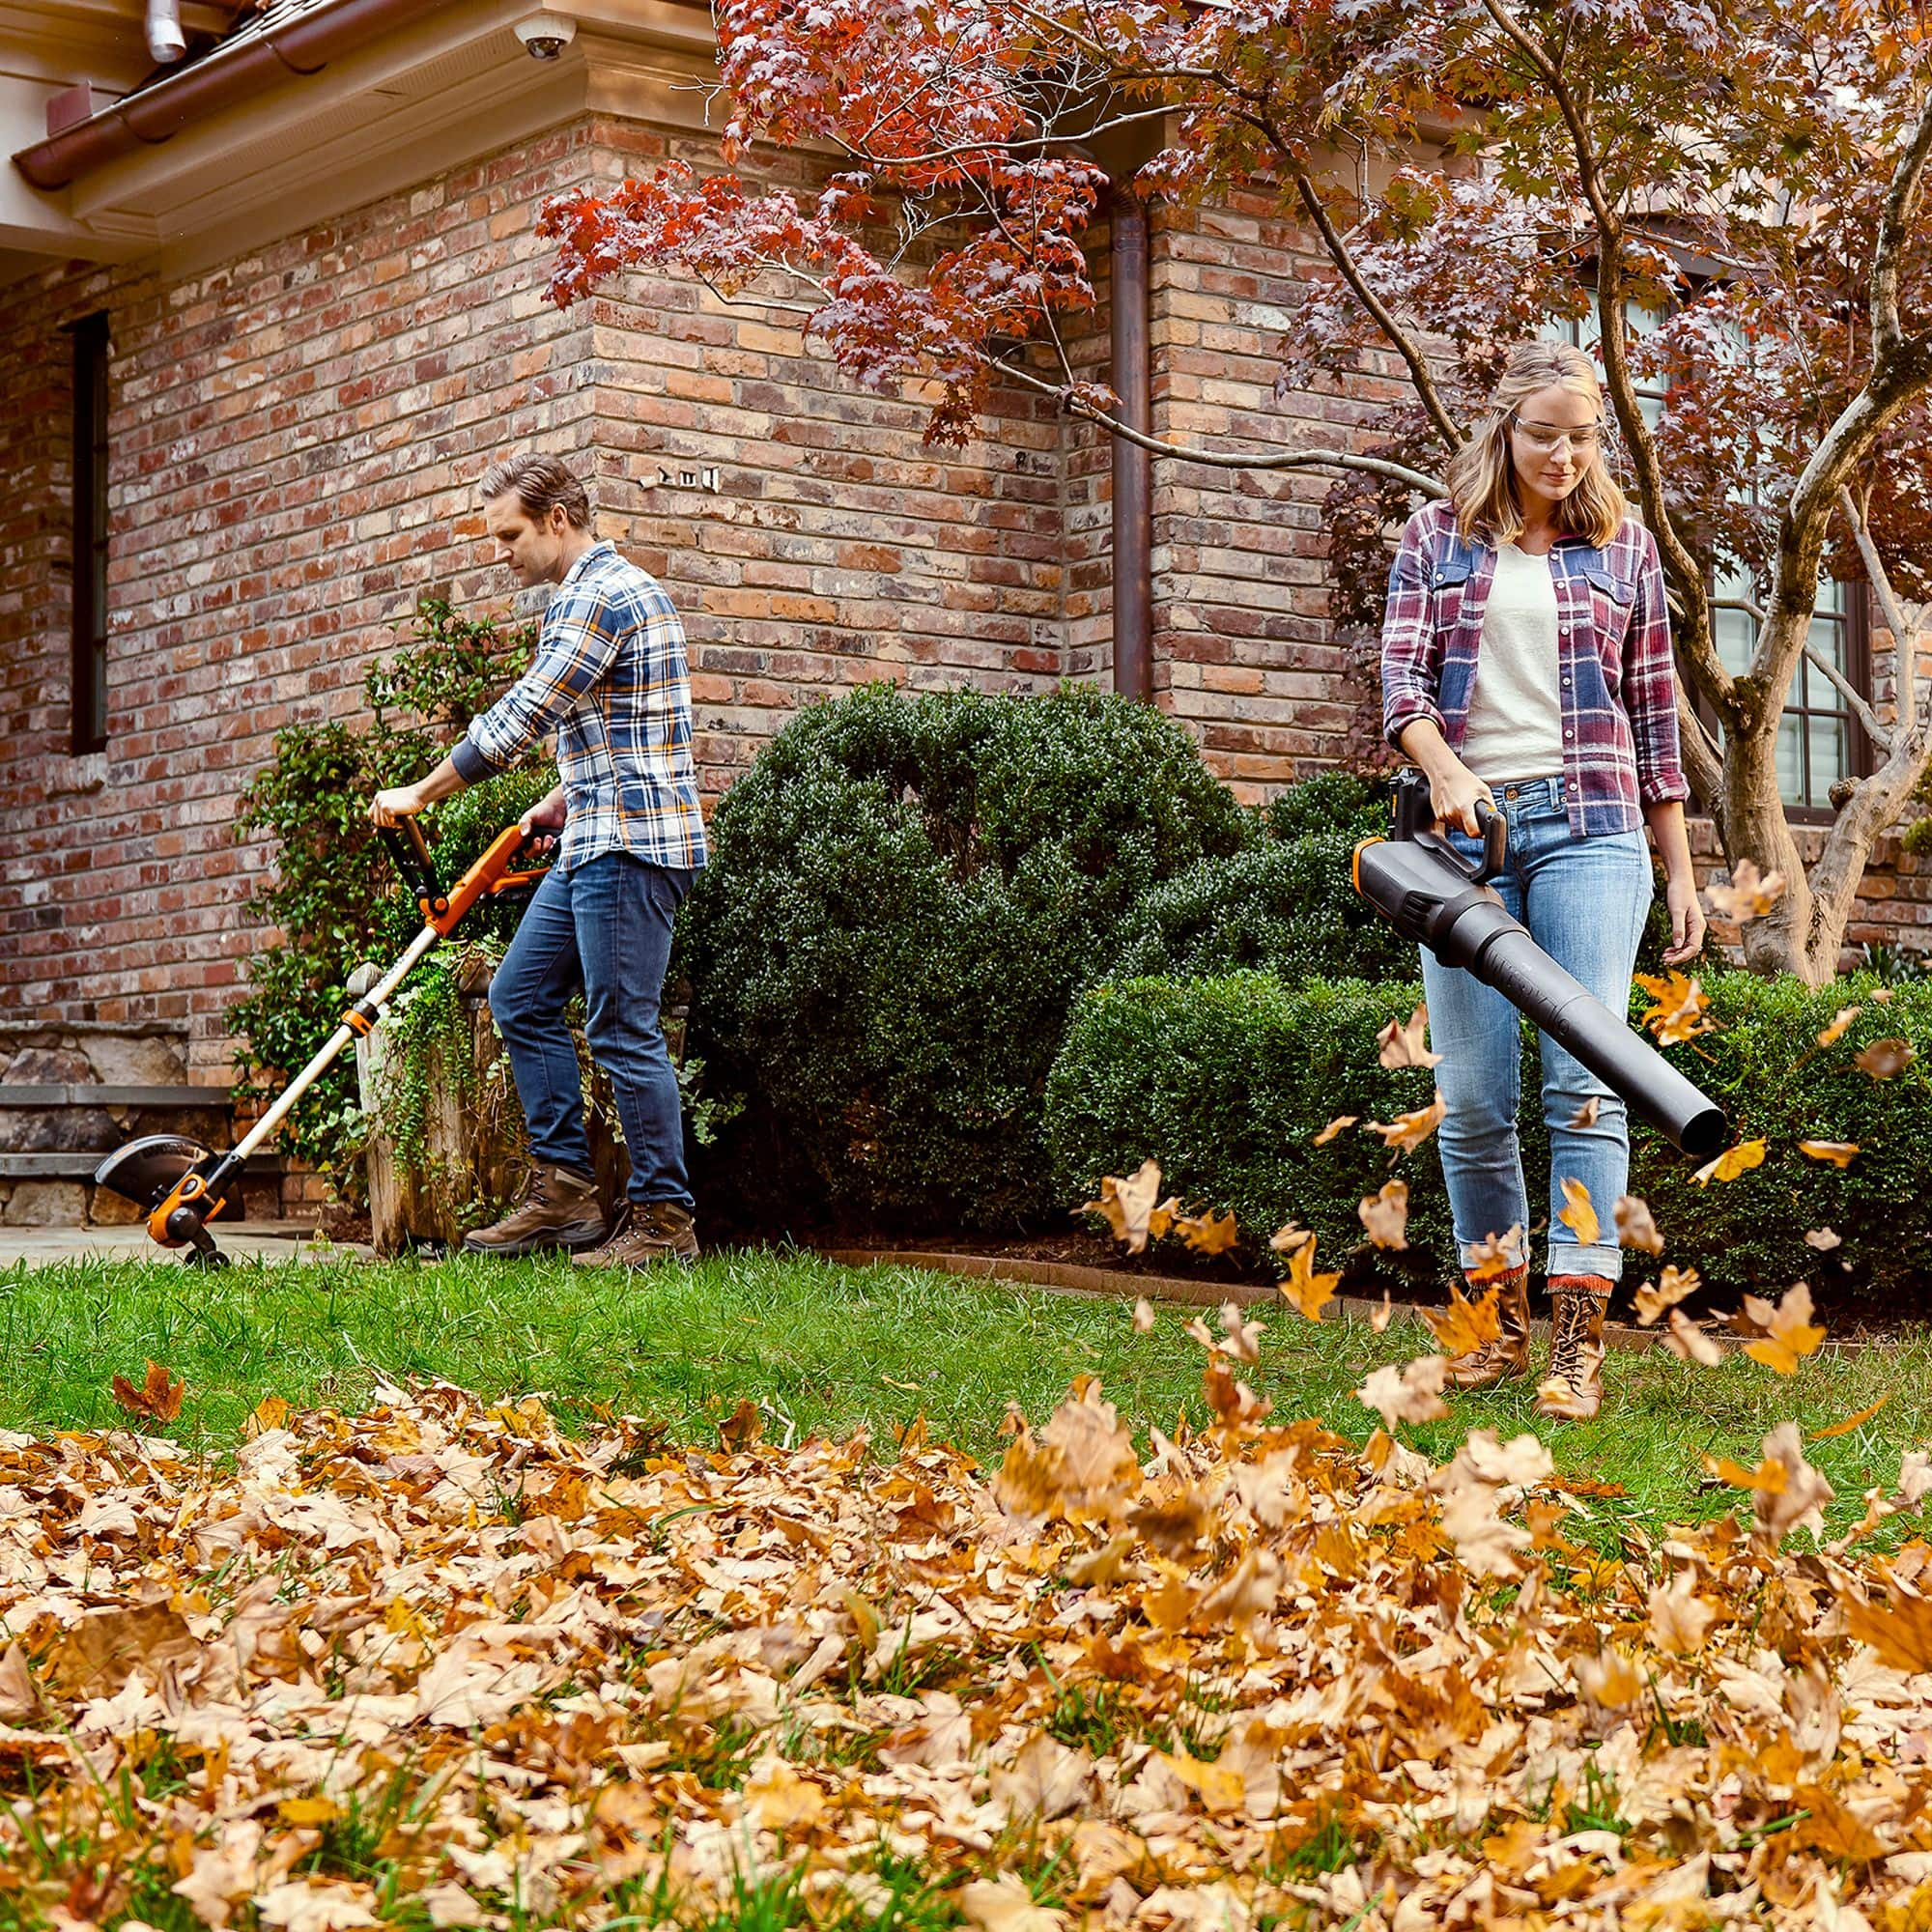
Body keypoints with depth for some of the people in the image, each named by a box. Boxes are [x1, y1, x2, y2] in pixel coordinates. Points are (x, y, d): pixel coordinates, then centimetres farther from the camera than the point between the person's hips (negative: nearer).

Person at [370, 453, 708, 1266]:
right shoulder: (579, 597, 19)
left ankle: (664, 1219, -2)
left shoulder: (606, 595, -14)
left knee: (623, 1029, -9)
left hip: (631, 844, -11)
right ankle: (564, 1190, 12)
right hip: (591, 843, 11)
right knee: (519, 995, 11)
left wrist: (420, 794, -10)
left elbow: (522, 717, -17)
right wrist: (565, 798, 14)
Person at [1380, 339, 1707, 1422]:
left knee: (1584, 1082, -12)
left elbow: (1654, 713, 13)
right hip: (1466, 829, 1)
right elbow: (1402, 679, 1)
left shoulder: (1624, 545, 12)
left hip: (1589, 826, -1)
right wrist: (1446, 772, -20)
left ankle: (1580, 1341, -14)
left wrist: (1681, 873, 10)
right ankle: (1503, 1320, 14)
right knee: (1474, 1097, 0)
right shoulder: (1438, 539, 11)